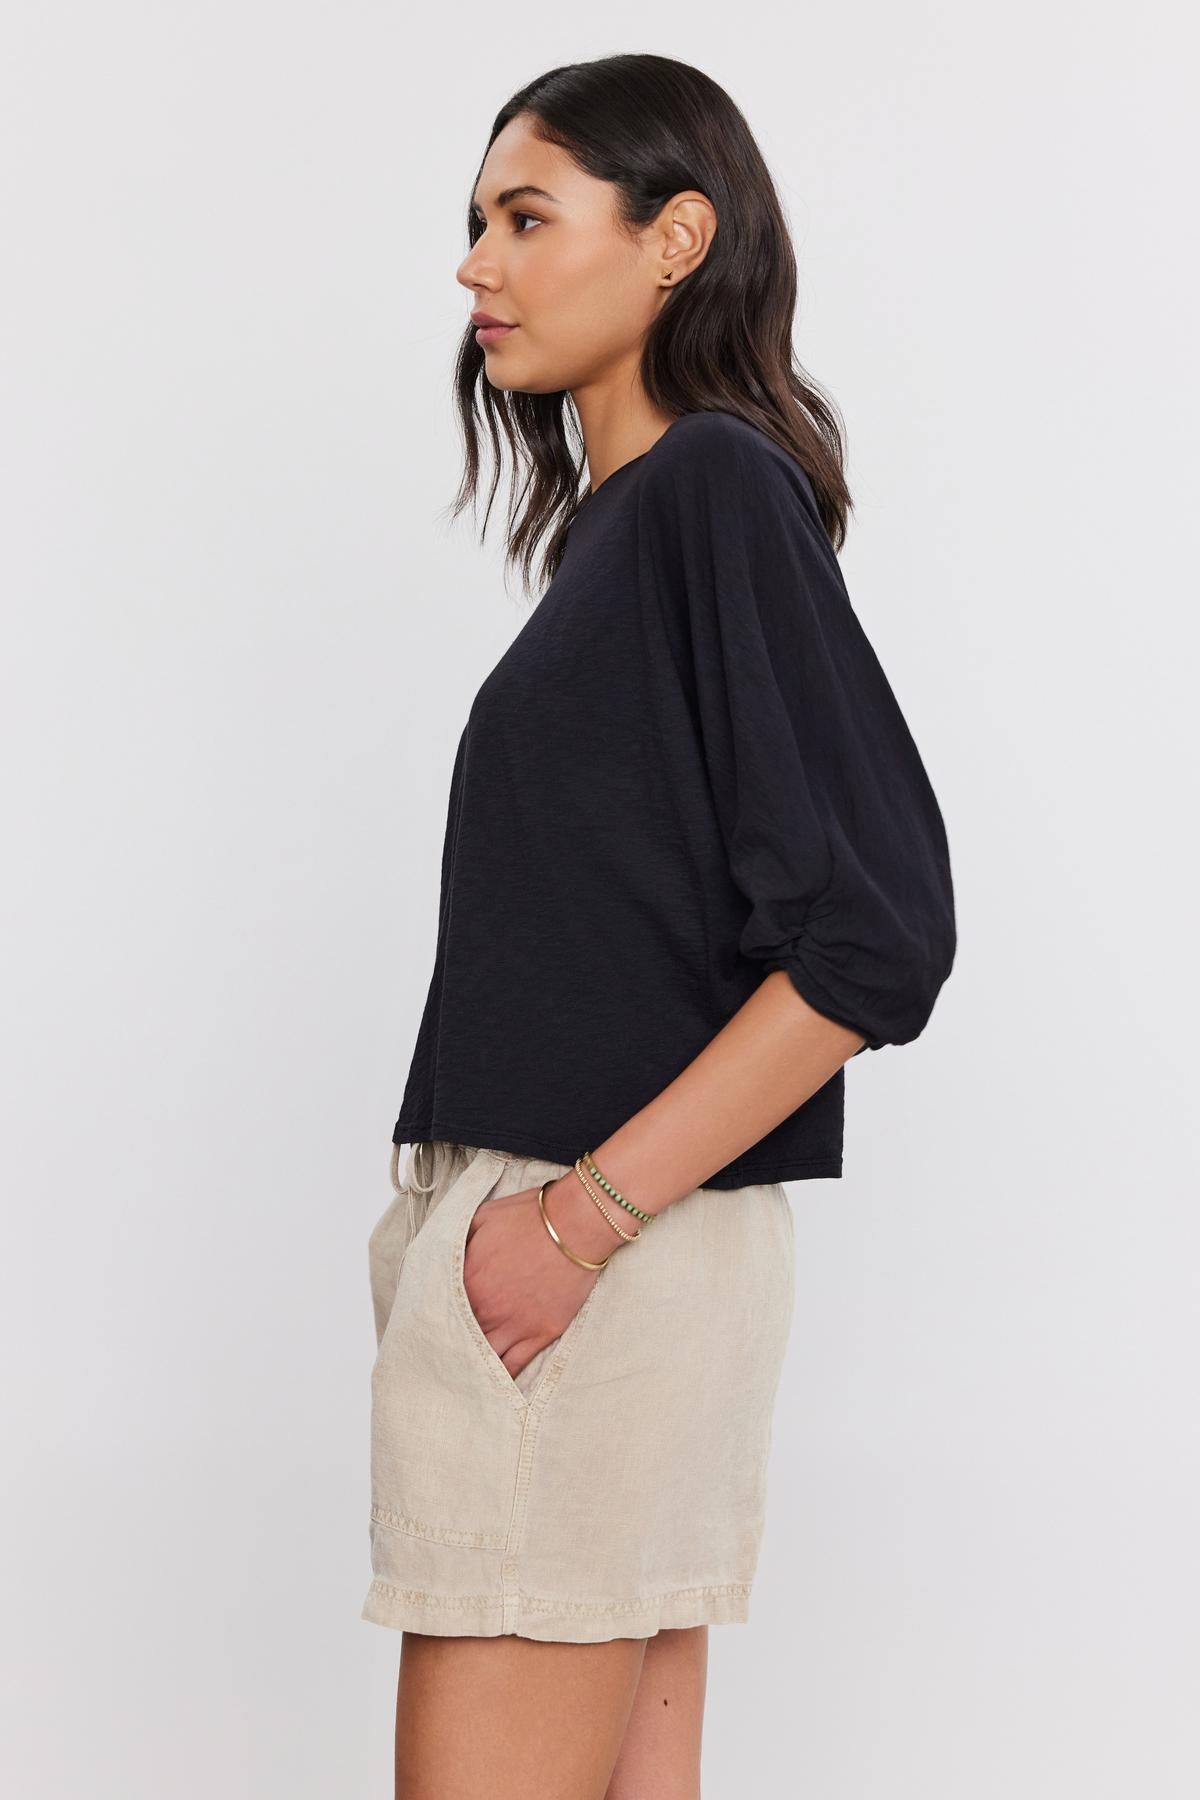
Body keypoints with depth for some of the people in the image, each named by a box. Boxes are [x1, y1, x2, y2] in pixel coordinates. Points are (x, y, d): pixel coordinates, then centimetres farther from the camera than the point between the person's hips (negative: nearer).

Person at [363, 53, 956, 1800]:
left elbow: (879, 934, -18)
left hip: (601, 1258, -9)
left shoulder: (716, 488, -11)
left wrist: (583, 1216, -18)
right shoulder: (623, 516, 16)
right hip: (561, 1233, 9)